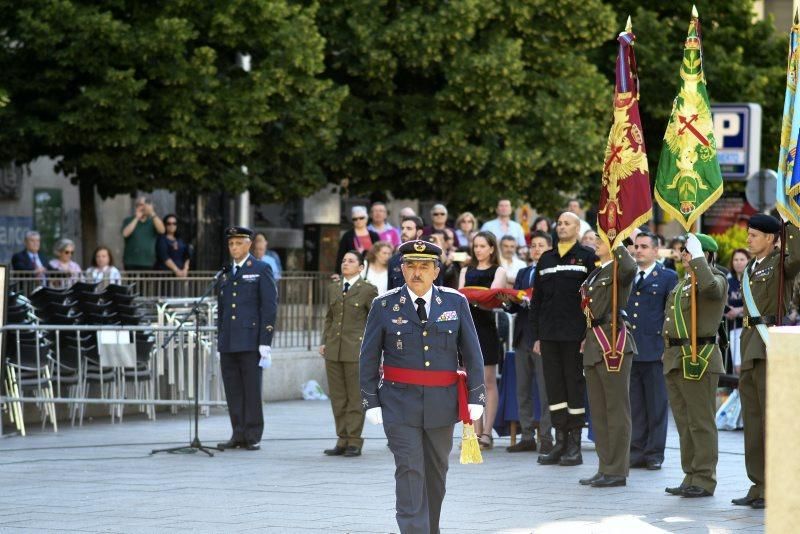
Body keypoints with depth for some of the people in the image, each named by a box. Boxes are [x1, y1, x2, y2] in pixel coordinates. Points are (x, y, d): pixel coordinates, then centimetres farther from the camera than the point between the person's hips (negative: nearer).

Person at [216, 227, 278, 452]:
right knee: (233, 391, 4)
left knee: (252, 390, -3)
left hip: (250, 341, -5)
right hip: (228, 344, 5)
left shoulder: (261, 270, 1)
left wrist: (265, 342, -11)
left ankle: (253, 437, 1)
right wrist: (220, 341, 14)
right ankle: (238, 435, 9)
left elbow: (269, 306, -4)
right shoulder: (225, 275, 17)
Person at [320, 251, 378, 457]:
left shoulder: (368, 290, -2)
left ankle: (354, 442, 3)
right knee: (337, 399, 6)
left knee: (355, 398, -2)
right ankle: (342, 441, 12)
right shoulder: (333, 288, 14)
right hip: (334, 350, 5)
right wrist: (324, 342, 10)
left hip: (356, 350, -5)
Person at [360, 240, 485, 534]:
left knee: (436, 471, 12)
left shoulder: (455, 303, 3)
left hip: (442, 402, 2)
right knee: (409, 471, -11)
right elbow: (369, 358, 3)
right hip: (400, 404, -2)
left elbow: (471, 353, 6)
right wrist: (371, 402, -2)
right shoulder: (384, 306, 0)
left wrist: (475, 397, 1)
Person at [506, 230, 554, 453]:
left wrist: (535, 301, -22)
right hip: (523, 338, 7)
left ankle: (546, 437, -1)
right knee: (523, 391, 8)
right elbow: (513, 306, 15)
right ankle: (527, 437, 13)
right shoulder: (522, 274, 18)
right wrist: (510, 301, -6)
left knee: (545, 391, -4)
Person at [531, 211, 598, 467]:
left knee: (575, 386, -1)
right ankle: (560, 444, 10)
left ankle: (575, 447, 4)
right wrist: (537, 336, 9)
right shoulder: (546, 260, 14)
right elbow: (537, 300, 15)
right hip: (549, 335, 5)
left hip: (575, 335, -5)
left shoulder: (588, 257, 0)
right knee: (554, 386, 5)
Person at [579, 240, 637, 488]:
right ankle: (605, 468, 17)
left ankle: (617, 471, -3)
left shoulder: (619, 270, -8)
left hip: (613, 343, -9)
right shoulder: (595, 274, 19)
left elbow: (630, 268, -33)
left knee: (616, 409, -5)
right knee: (598, 410, 11)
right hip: (594, 344, 9)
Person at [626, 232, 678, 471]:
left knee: (656, 405, 1)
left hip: (655, 351, -4)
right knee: (634, 406, 7)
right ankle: (636, 451, 11)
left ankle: (655, 453, 6)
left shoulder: (668, 277, 2)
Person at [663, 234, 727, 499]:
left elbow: (709, 286, -33)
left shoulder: (717, 280, -7)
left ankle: (704, 480, -3)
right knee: (684, 422, 13)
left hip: (698, 360, -9)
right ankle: (691, 477, 19)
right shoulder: (682, 283, 20)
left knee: (701, 423, -6)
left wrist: (697, 258, -21)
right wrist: (669, 355, 21)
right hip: (676, 359, 9)